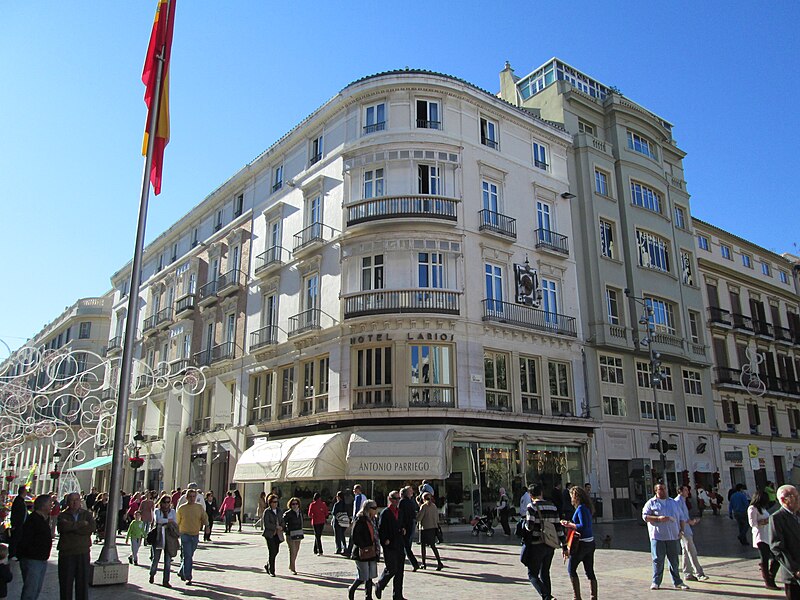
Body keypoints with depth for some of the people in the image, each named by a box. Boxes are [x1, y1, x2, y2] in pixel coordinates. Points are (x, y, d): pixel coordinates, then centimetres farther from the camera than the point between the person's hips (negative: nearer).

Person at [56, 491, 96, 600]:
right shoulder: (63, 516, 5)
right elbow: (64, 526, -17)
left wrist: (72, 527, -12)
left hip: (83, 552, 1)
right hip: (66, 553, -1)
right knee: (66, 582, 6)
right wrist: (82, 524, -11)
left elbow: (91, 528, -9)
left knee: (83, 582, 5)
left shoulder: (87, 514, 9)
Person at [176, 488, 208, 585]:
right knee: (187, 556, -9)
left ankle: (181, 572, 34)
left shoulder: (200, 508, 3)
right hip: (185, 535, -3)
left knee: (189, 556, 14)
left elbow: (205, 518, 2)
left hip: (195, 535, 3)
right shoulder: (182, 508, -1)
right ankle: (188, 578, -4)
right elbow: (177, 523, 8)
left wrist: (206, 525, -17)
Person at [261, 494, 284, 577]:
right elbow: (266, 524, -13)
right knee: (272, 552, -7)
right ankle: (271, 570, 4)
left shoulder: (279, 511, 13)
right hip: (270, 534, -6)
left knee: (276, 551, 6)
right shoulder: (267, 511, -6)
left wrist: (281, 527, -5)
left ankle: (267, 565, 29)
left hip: (277, 534, 6)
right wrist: (276, 527, -13)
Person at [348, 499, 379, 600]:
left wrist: (376, 549, 11)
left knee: (370, 576, 10)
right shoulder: (360, 520, -14)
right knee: (363, 577, -1)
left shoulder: (372, 520, 11)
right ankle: (351, 590, 23)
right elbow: (355, 537, -18)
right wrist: (363, 548, -19)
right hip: (362, 553, -7)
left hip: (372, 553, 7)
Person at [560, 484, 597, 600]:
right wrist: (570, 524, 10)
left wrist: (570, 524, -13)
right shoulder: (587, 508, 10)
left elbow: (583, 526, -24)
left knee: (571, 569, 4)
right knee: (590, 572, 12)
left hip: (582, 543, -8)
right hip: (590, 542, 8)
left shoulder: (581, 508, -16)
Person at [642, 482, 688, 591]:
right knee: (658, 560, -1)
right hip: (658, 537, -3)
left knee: (674, 560, 9)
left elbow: (680, 517, 19)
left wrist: (681, 530, 6)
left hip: (673, 537, 4)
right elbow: (645, 516, -6)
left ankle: (677, 582, 19)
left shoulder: (673, 502, 15)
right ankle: (656, 582, 8)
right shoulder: (651, 503, 2)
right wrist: (658, 518, -19)